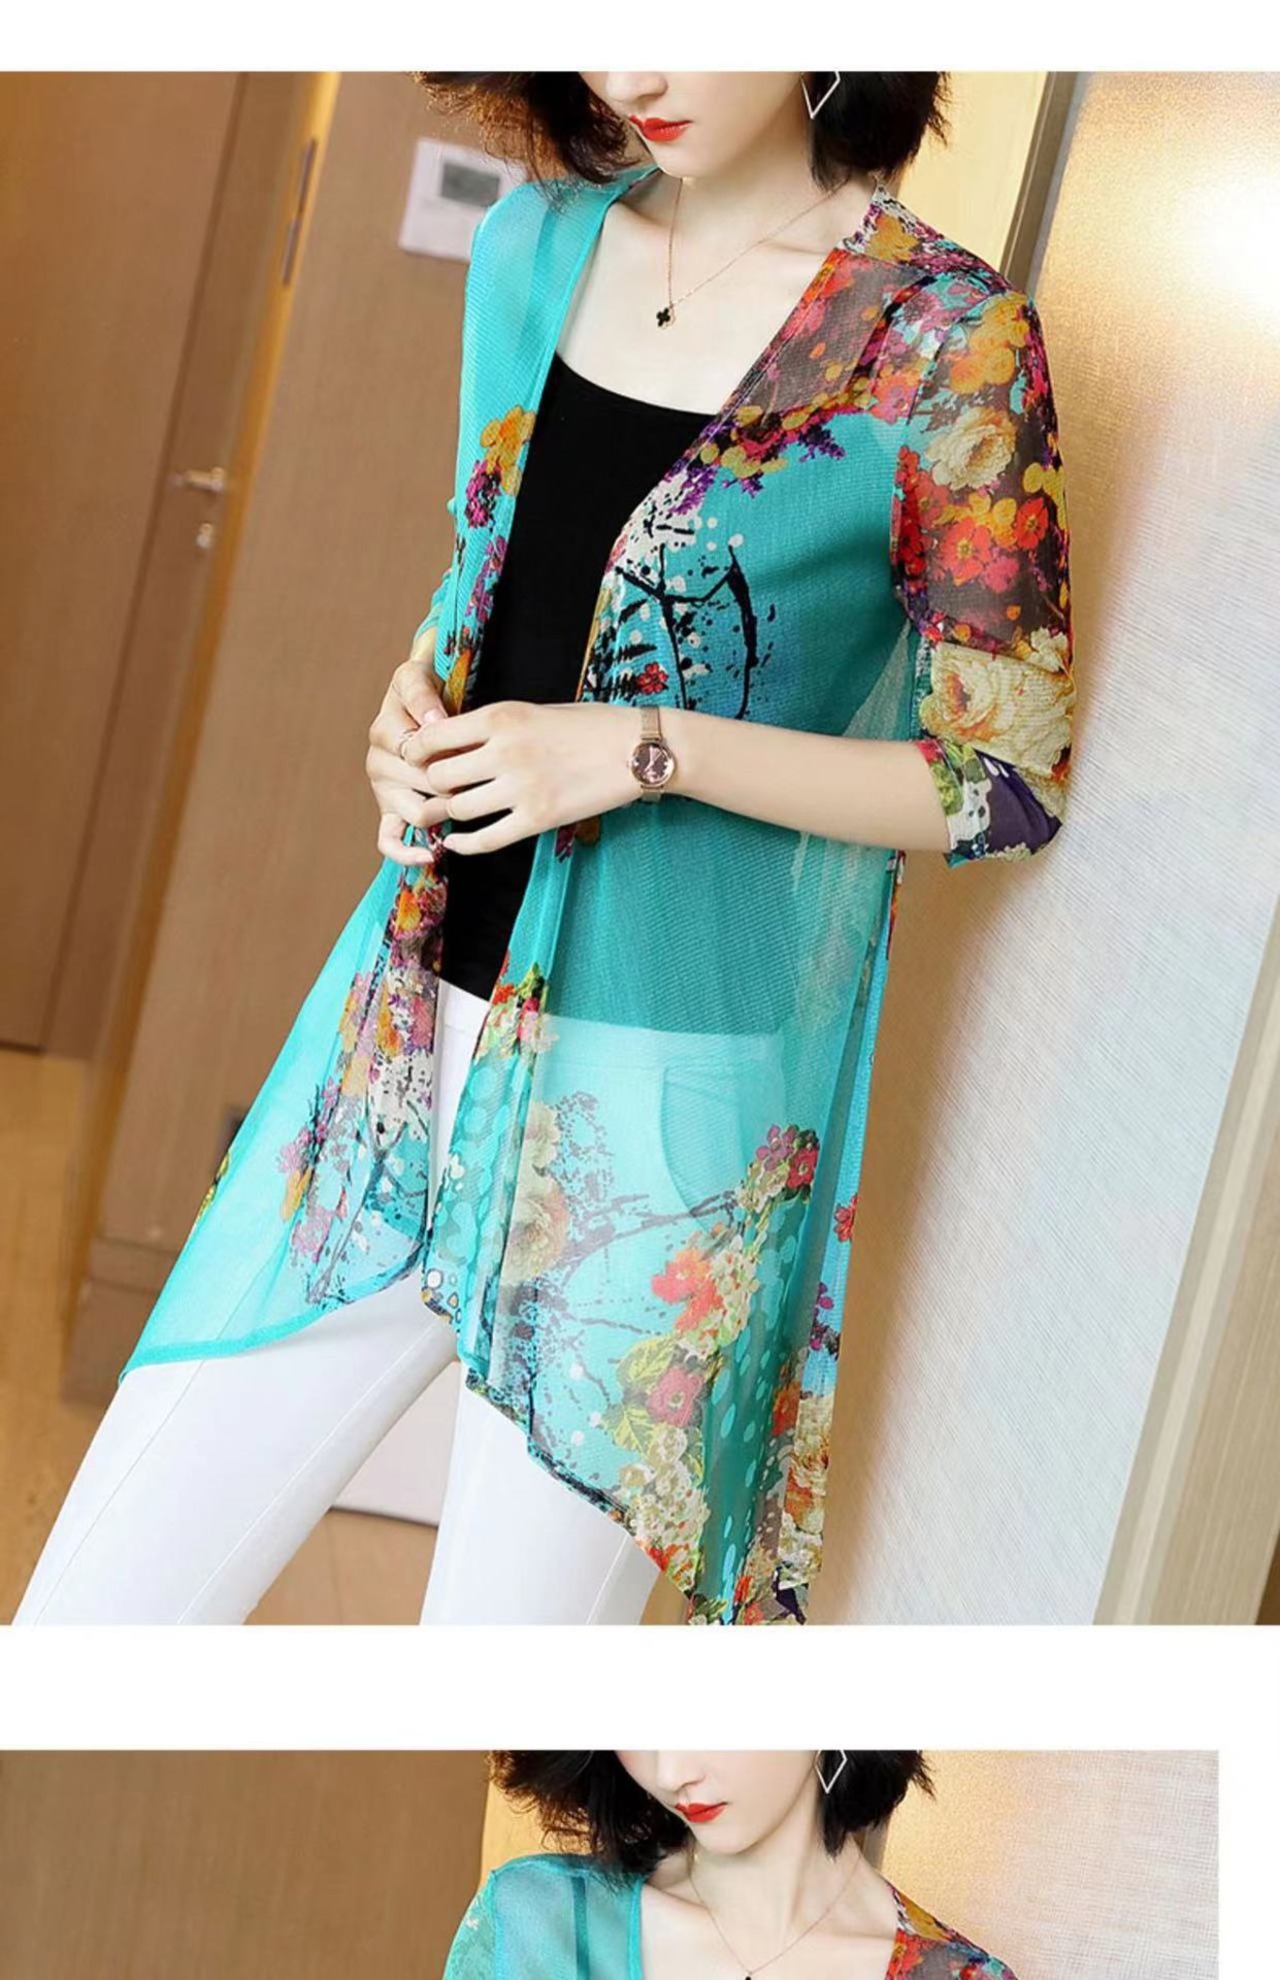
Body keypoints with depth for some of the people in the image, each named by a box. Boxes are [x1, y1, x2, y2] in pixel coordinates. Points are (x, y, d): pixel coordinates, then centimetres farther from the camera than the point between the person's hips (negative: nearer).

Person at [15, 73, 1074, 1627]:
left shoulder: (946, 336, -10)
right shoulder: (537, 243, 8)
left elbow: (1008, 782, -8)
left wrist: (646, 748, -17)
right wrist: (415, 701, -1)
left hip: (665, 1096, -5)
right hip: (416, 1019, 5)